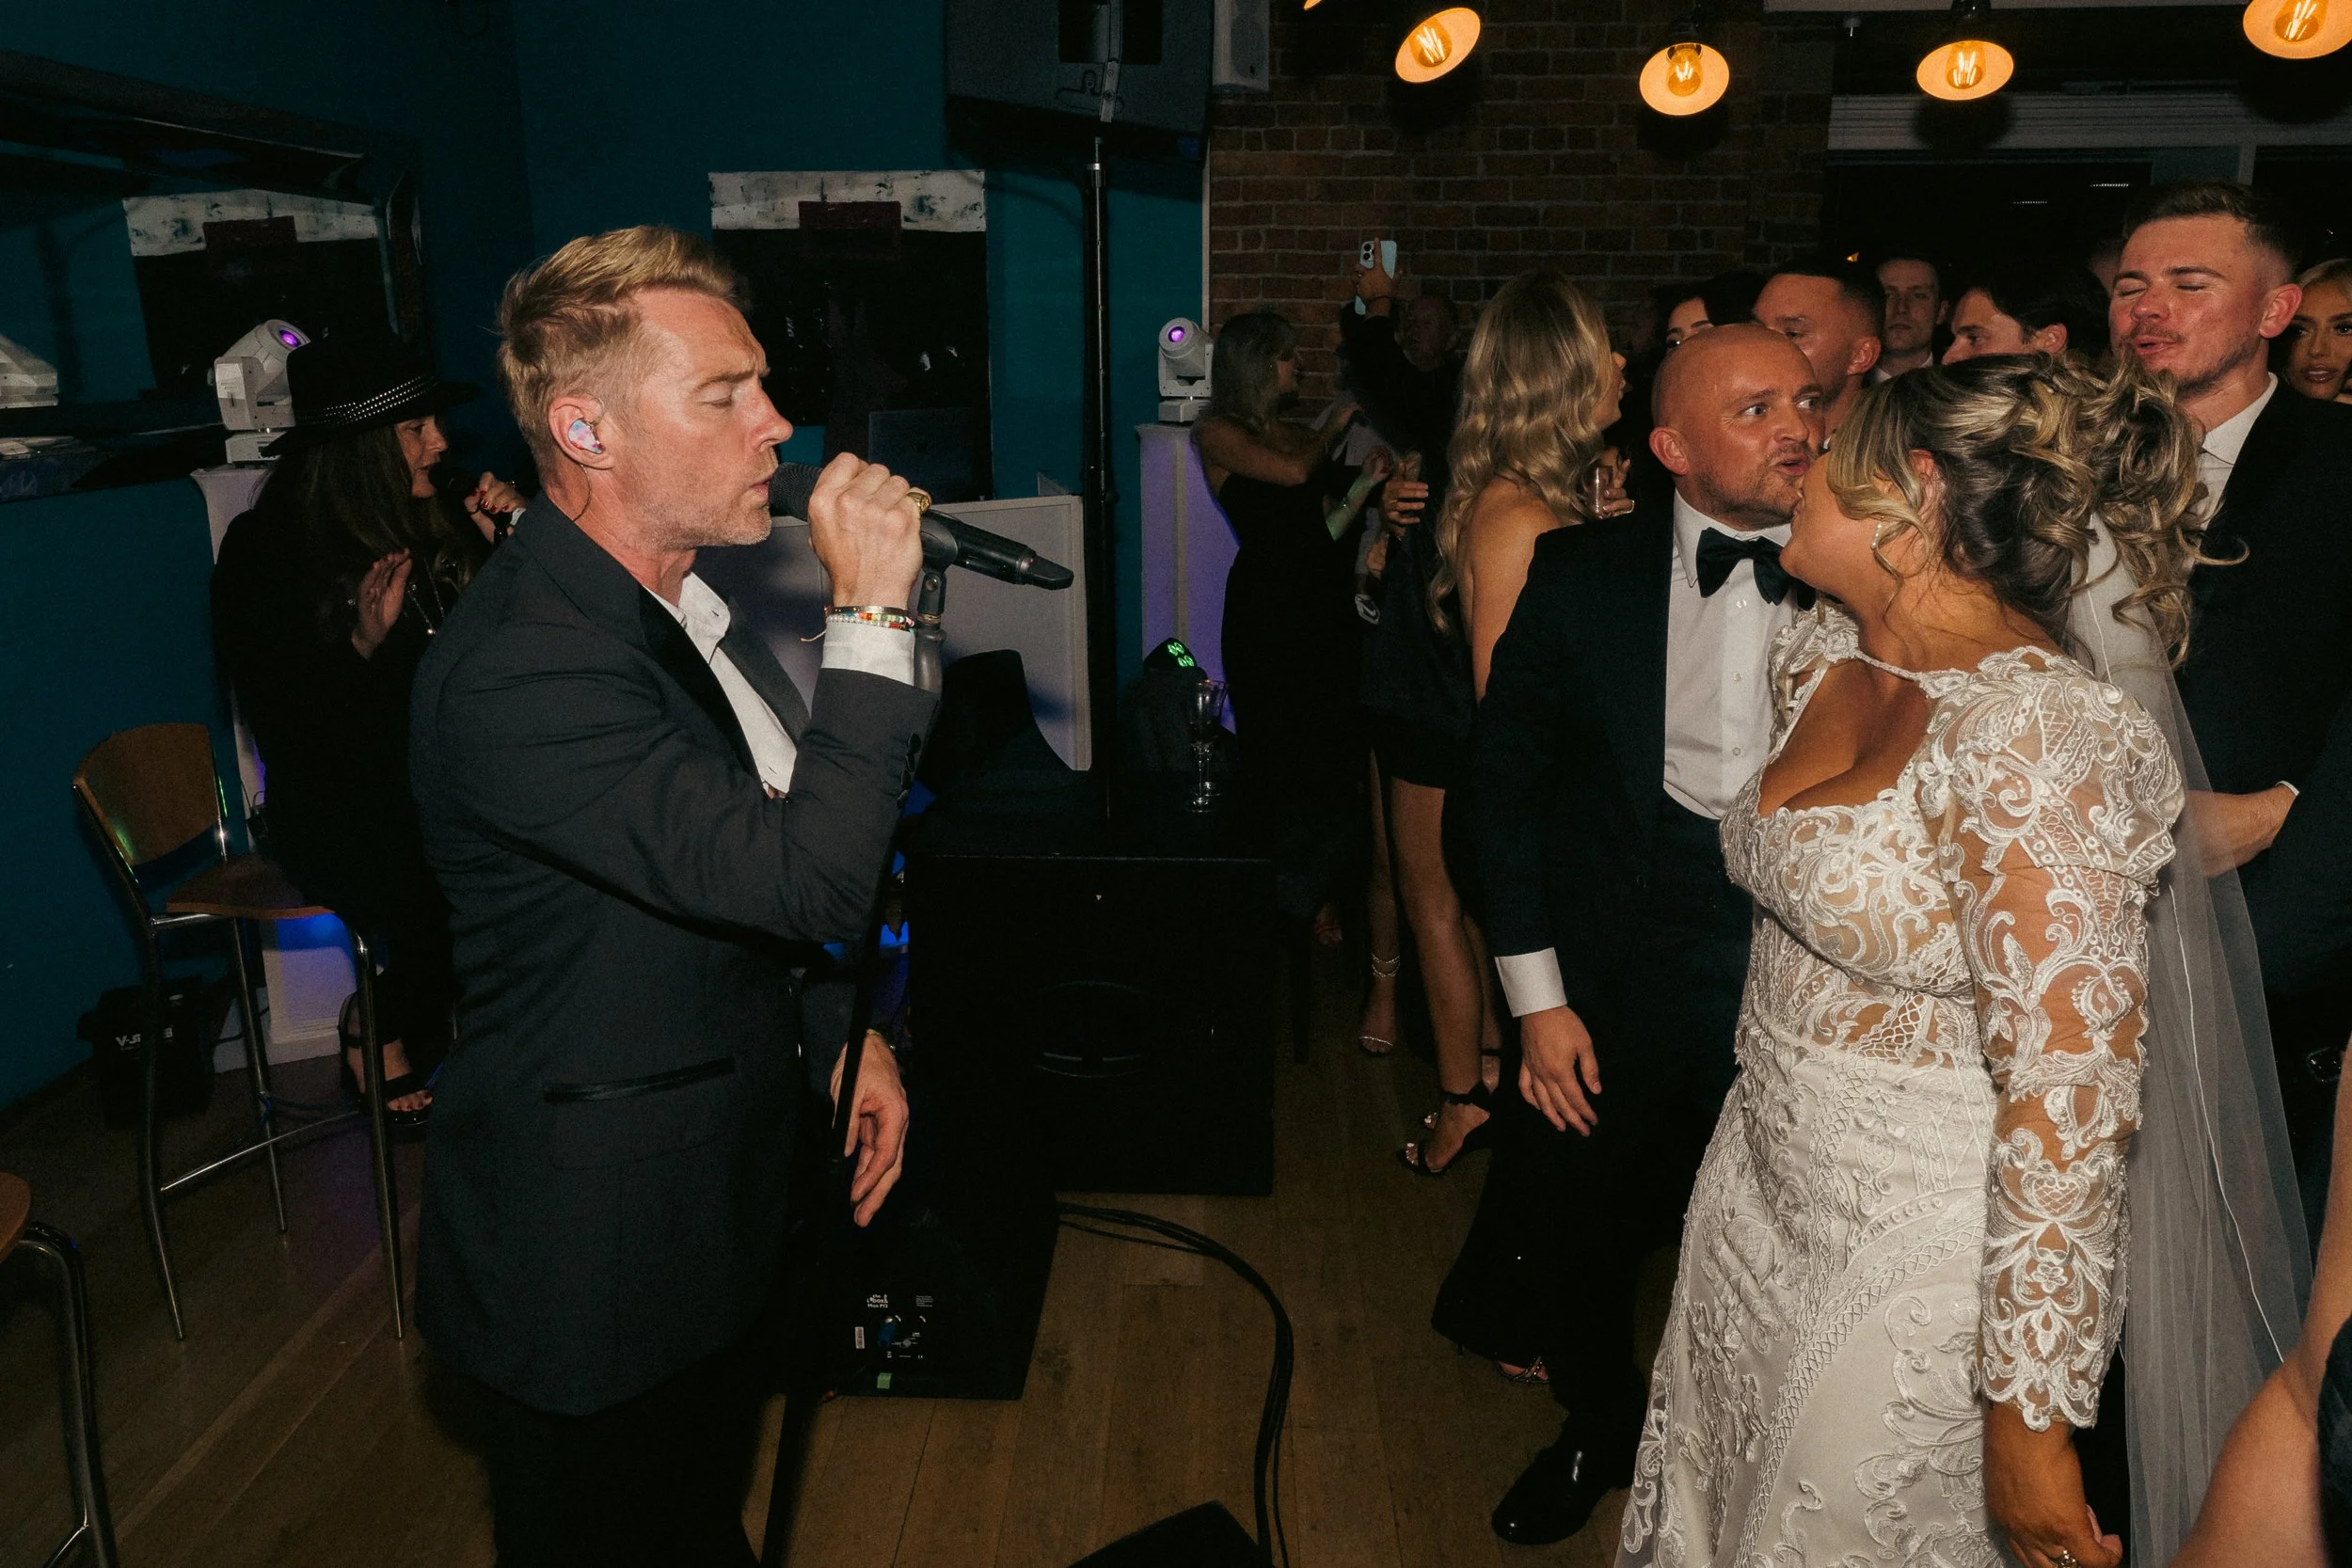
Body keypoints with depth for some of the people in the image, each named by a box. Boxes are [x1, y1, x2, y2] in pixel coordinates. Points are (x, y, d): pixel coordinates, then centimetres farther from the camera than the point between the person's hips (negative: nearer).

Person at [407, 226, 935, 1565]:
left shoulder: (668, 590, 1)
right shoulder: (518, 673, -31)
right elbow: (816, 878, -35)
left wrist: (840, 1031, 4)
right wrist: (871, 614, -31)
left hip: (723, 1202, 8)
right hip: (596, 1259, -8)